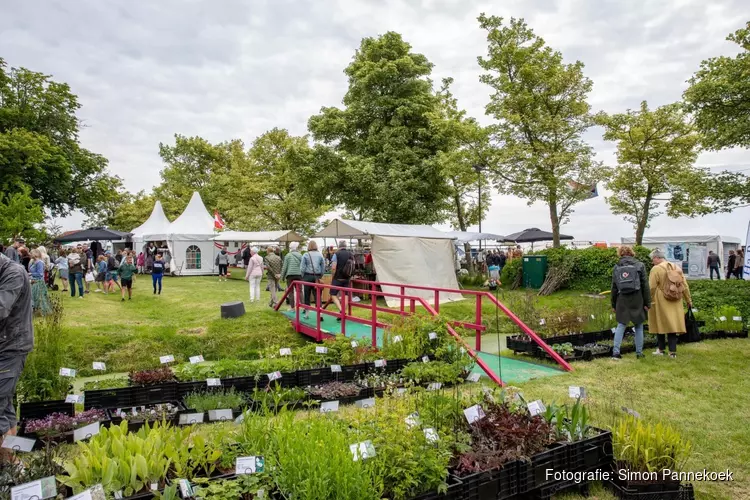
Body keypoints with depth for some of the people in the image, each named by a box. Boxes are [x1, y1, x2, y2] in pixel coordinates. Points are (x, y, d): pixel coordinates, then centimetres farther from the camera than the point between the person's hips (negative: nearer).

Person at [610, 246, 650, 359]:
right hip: (637, 300, -1)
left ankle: (616, 351, -2)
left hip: (622, 300, 1)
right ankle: (639, 352, 14)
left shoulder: (616, 267, 4)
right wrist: (647, 303, 0)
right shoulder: (639, 265, -1)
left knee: (621, 326, 6)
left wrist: (614, 305, 14)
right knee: (638, 327, 10)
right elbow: (645, 286, -4)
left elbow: (614, 288, 7)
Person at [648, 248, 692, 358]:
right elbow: (684, 286, 10)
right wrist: (689, 300, 18)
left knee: (660, 324, 8)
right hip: (675, 303, 5)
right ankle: (673, 352, 8)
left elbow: (651, 288, -14)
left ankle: (661, 349, 16)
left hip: (660, 303, -5)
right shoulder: (677, 268, 8)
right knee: (672, 324, 8)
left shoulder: (656, 269, -11)